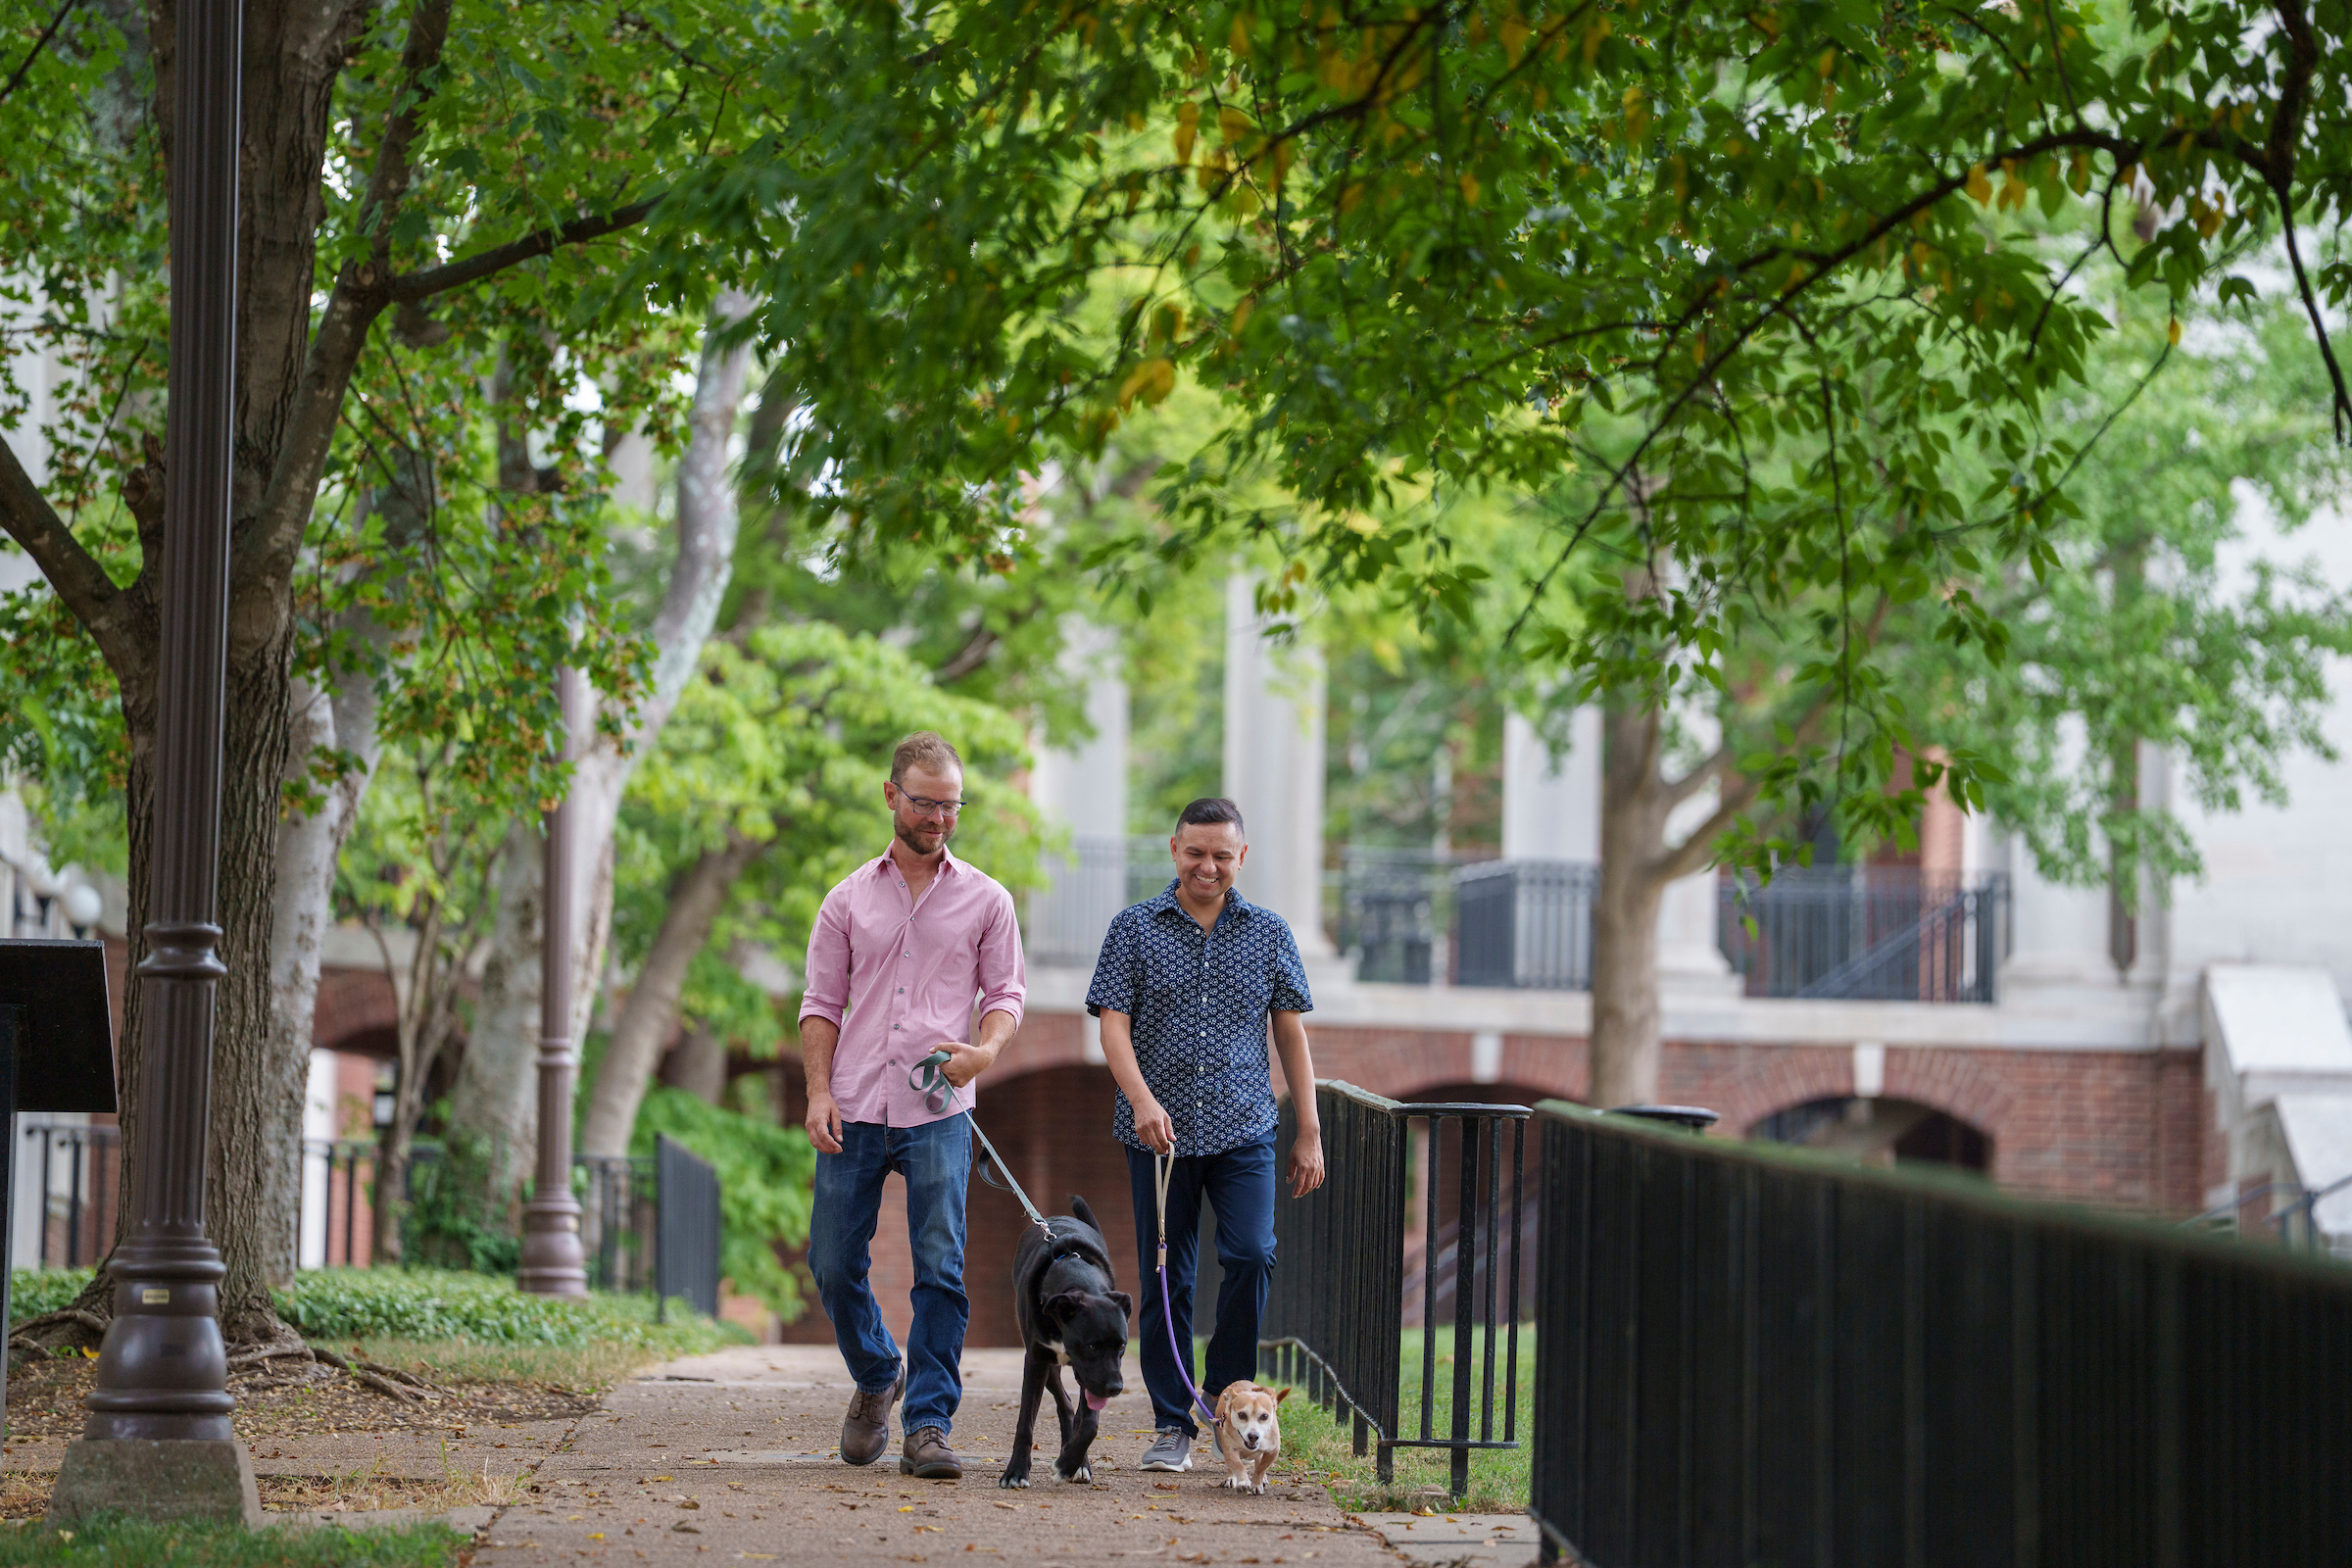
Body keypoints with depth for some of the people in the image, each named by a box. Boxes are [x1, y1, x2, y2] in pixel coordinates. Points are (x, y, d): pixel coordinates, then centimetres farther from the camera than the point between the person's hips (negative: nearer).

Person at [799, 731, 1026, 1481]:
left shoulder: (985, 900, 8)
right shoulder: (850, 899, 10)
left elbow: (1006, 991, 9)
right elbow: (822, 1004, 9)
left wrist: (985, 1048, -13)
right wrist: (818, 1092, -4)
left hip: (938, 1112, -2)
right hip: (853, 1111, 2)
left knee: (941, 1271, -8)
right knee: (834, 1265, 5)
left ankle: (928, 1426, -5)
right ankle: (877, 1376, 31)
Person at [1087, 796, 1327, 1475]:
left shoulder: (1269, 934, 8)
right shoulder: (1135, 928, 3)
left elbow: (1291, 1034, 11)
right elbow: (1114, 1025, -4)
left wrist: (1309, 1132, 6)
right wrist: (1142, 1099, -21)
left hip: (1243, 1131, 1)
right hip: (1159, 1132, -1)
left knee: (1251, 1255, -16)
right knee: (1165, 1278, 2)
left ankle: (1227, 1392, 4)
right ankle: (1172, 1426, 10)